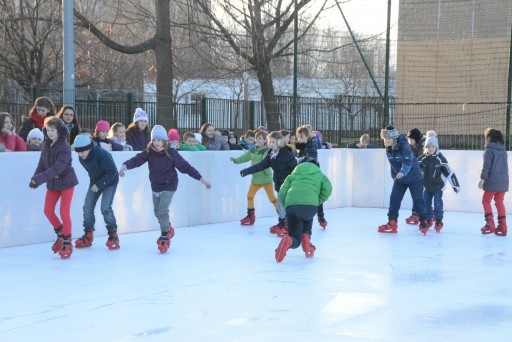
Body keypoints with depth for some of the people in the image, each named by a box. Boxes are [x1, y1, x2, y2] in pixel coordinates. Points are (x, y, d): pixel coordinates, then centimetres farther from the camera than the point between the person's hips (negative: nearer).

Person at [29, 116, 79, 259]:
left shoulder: (64, 147, -21)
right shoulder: (46, 146, 0)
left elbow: (57, 167, -32)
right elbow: (42, 165, 2)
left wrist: (40, 178, -40)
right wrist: (35, 179, -14)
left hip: (66, 181, -6)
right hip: (52, 183, 6)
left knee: (64, 212, -7)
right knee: (48, 210, 5)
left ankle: (67, 243, 4)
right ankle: (60, 234, 26)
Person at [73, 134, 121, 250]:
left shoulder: (102, 154, -32)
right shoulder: (82, 158, -10)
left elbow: (112, 172, -28)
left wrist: (99, 184, -26)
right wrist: (94, 183, -2)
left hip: (109, 182, -7)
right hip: (95, 182, 7)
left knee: (105, 208, -18)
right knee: (87, 207, 0)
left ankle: (113, 236, -6)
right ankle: (88, 236, 12)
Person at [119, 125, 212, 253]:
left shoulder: (171, 153, -17)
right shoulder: (149, 152, -8)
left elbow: (186, 167, -15)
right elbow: (136, 160, -17)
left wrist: (202, 179, -16)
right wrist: (125, 166, -39)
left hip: (168, 186, -5)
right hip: (155, 186, 5)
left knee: (162, 211, -15)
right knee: (157, 212, 16)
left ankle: (165, 237, 2)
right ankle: (168, 229, 43)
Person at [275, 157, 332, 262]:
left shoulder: (292, 176, 32)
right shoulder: (320, 175, 28)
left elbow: (282, 193, 18)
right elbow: (327, 189, 8)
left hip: (291, 205, 1)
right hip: (310, 205, -1)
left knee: (295, 240, 11)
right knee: (307, 218, 38)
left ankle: (288, 241, -26)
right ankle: (306, 245, 21)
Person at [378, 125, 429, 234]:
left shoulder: (404, 147, -24)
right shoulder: (388, 149, -1)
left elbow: (408, 162, -35)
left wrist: (403, 172, -51)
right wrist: (394, 175, 16)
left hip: (414, 177, -6)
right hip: (399, 179, 6)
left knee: (418, 200, -1)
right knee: (394, 199, -2)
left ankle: (423, 222, 14)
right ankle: (392, 223, 1)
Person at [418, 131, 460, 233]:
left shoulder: (440, 158, -13)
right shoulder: (422, 158, -6)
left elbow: (449, 172, -10)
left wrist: (456, 185, -9)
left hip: (438, 186, -3)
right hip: (427, 186, 3)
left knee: (438, 203, -7)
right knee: (426, 203, 8)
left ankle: (439, 222, 5)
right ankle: (428, 220, 24)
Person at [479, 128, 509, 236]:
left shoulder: (489, 149, -9)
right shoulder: (503, 150, 12)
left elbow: (487, 165, -15)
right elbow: (505, 165, 17)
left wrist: (482, 179, -15)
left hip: (492, 181, -6)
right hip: (504, 181, 6)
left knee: (486, 201, 7)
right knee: (500, 203, 12)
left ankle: (490, 225, -1)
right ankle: (502, 227, 9)